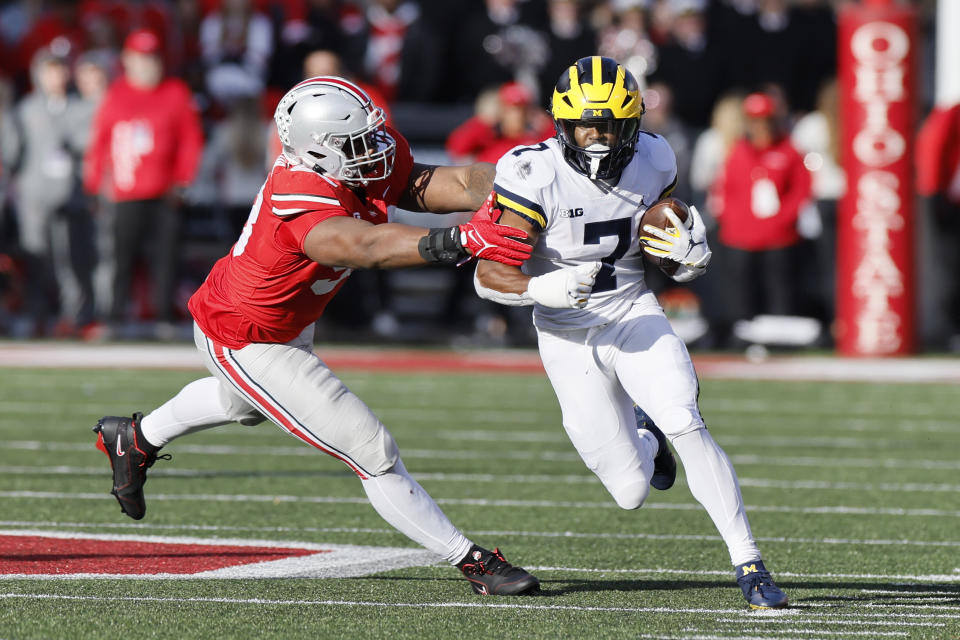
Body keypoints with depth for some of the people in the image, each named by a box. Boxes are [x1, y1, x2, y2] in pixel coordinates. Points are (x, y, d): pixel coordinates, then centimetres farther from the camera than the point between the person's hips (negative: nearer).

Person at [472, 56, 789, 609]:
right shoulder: (535, 176, -20)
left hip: (635, 314, 2)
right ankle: (645, 439, 39)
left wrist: (693, 255, -16)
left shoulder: (652, 164, -6)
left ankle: (749, 565, -14)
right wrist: (542, 288, -41)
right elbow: (491, 274, -21)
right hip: (569, 336, -2)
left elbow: (676, 263, 8)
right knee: (632, 494, 0)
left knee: (687, 426, -25)